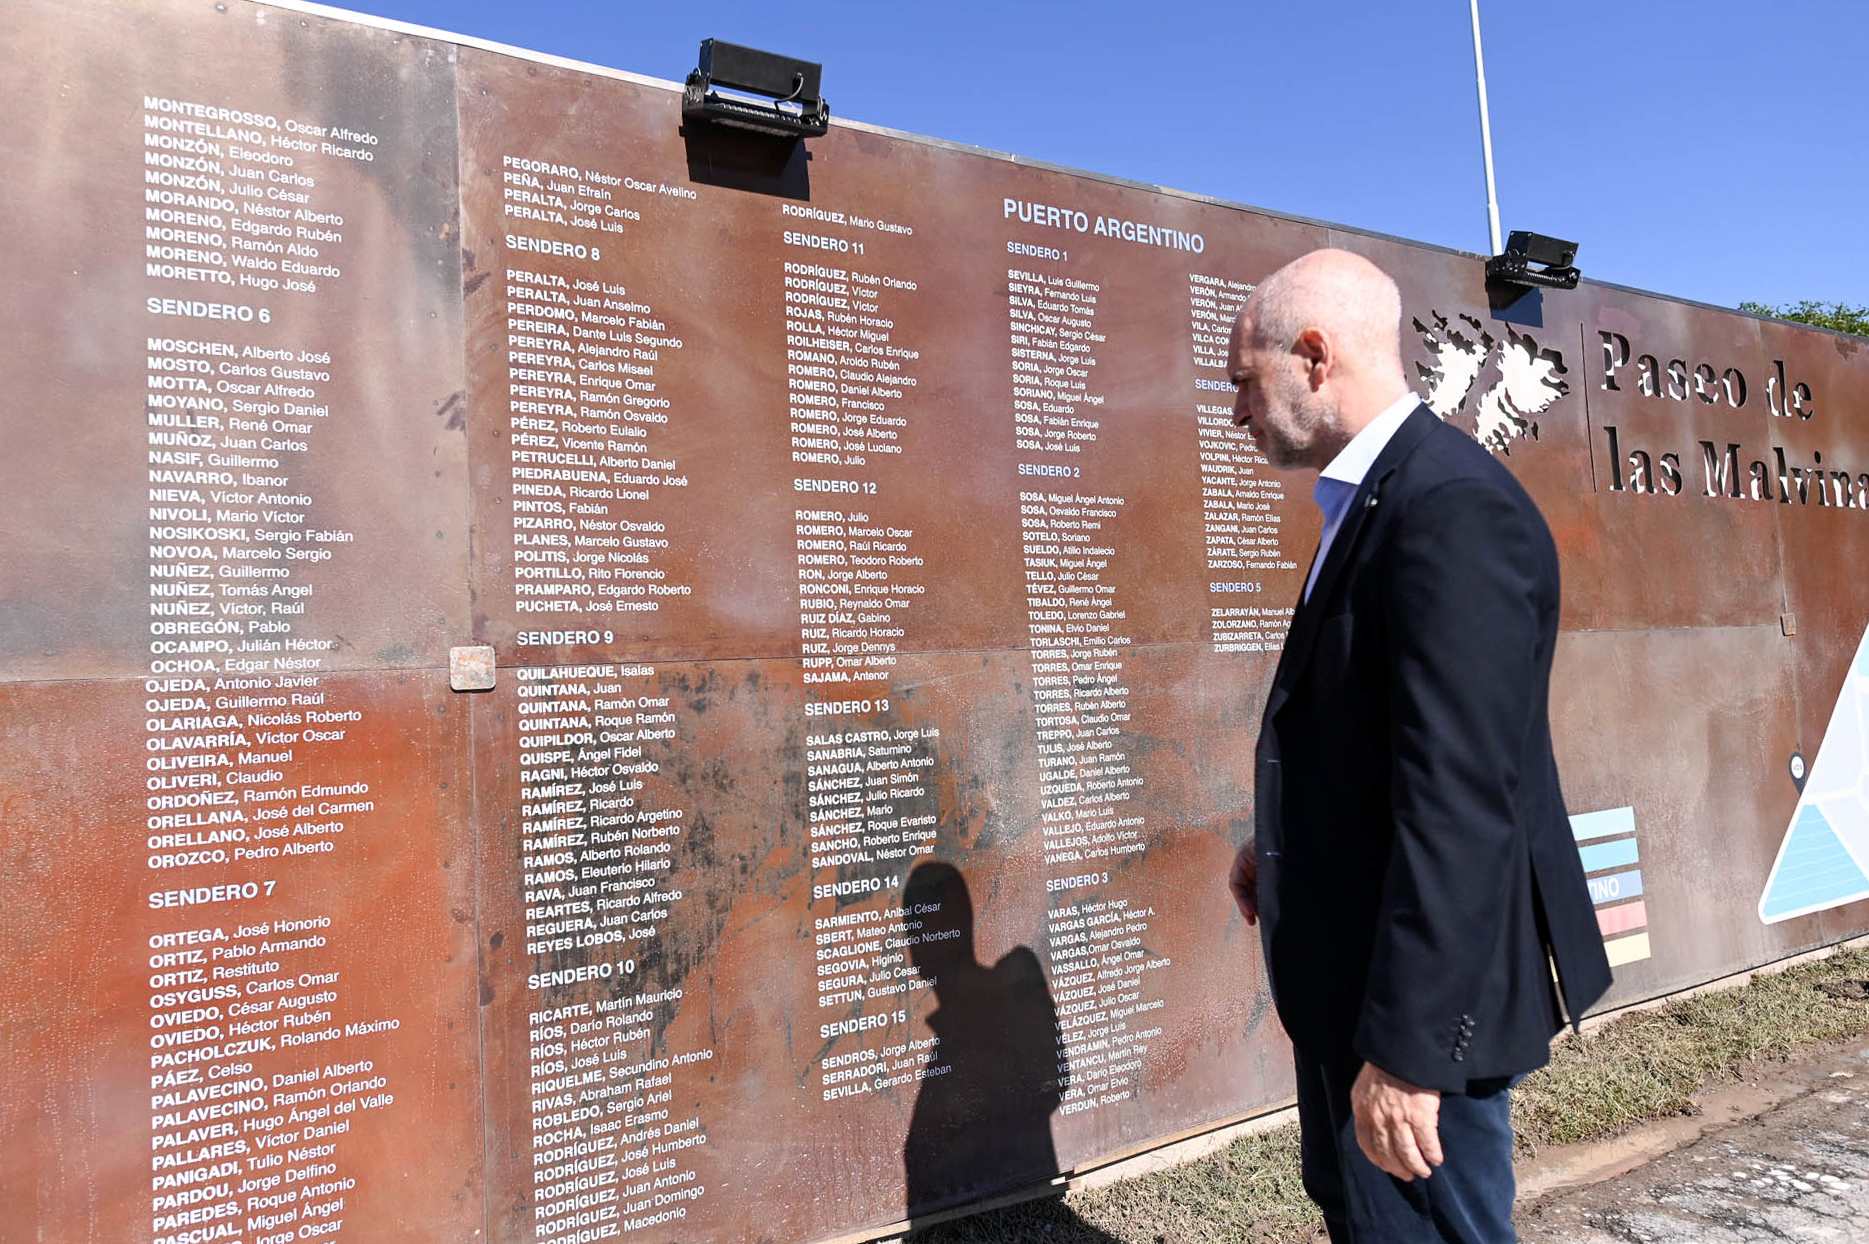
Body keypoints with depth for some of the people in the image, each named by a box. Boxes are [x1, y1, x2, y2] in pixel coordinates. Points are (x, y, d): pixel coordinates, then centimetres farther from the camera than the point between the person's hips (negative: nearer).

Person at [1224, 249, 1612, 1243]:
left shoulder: (1454, 510, -24)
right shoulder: (1373, 498, 9)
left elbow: (1459, 800, -29)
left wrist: (1405, 1047, -26)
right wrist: (1281, 843, 13)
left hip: (1423, 989, -10)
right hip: (1348, 970, 10)